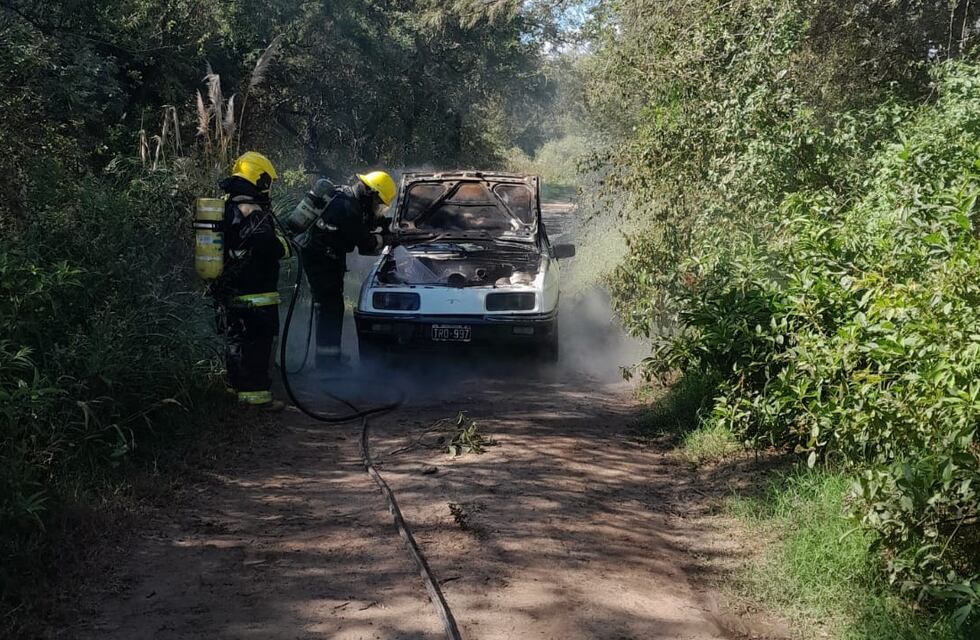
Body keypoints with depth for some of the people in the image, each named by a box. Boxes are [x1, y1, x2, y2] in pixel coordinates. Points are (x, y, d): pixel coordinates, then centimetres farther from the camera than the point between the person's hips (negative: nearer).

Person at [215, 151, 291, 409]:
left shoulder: (225, 207, 12)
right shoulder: (253, 211, -18)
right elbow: (268, 247, -27)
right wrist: (284, 245, -8)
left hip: (227, 291, 9)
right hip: (255, 294, -9)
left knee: (235, 341, 17)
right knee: (259, 344, -3)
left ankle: (237, 388, 26)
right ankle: (257, 395, -2)